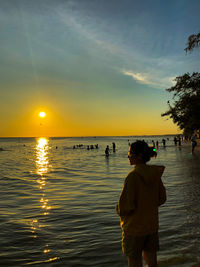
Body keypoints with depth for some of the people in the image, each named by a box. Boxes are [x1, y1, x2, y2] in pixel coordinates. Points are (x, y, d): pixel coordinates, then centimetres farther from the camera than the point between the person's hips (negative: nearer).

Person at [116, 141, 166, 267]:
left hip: (134, 227, -7)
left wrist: (119, 209, -2)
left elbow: (126, 205, -23)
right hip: (152, 225, 7)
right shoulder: (155, 174, -4)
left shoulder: (133, 176, -25)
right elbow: (162, 199, 7)